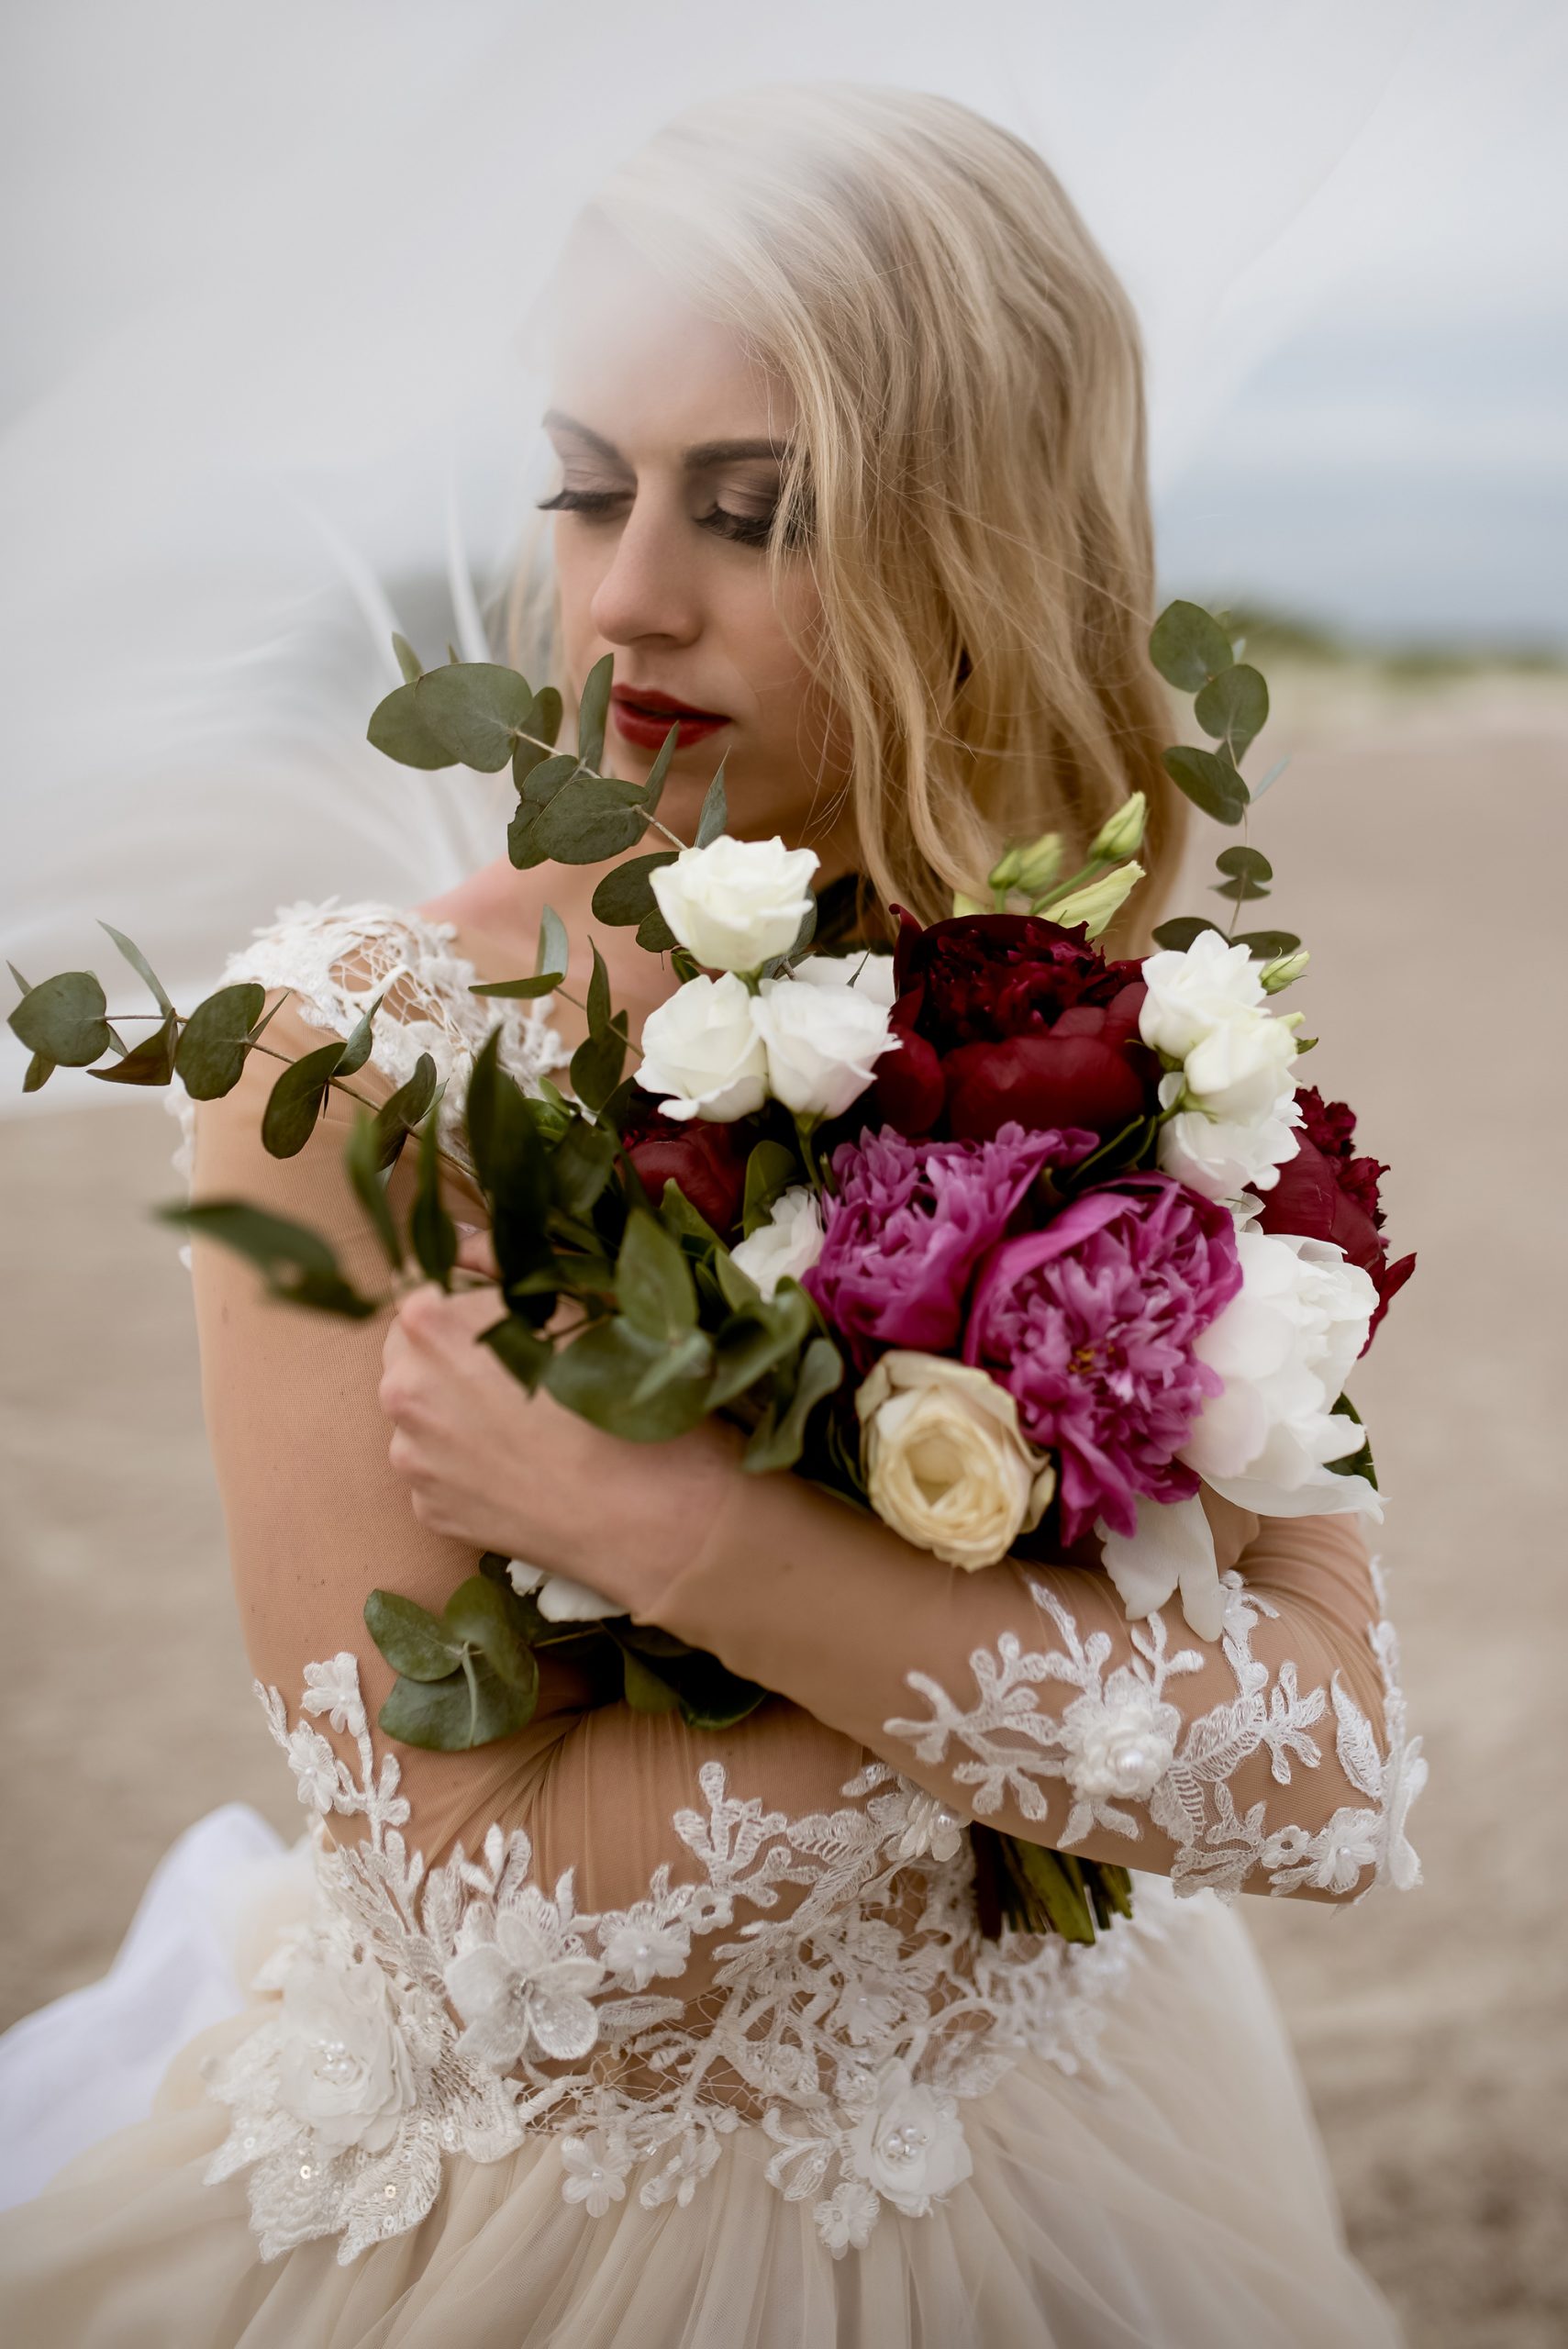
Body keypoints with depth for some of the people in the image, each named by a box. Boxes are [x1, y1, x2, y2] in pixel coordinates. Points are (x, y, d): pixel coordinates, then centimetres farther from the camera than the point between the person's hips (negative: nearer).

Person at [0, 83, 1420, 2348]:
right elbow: (477, 1872, -24)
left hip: (1063, 2156, 3)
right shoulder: (366, 1042, -20)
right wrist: (1089, 1676, -24)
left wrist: (679, 1530, -30)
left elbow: (1340, 1779, -22)